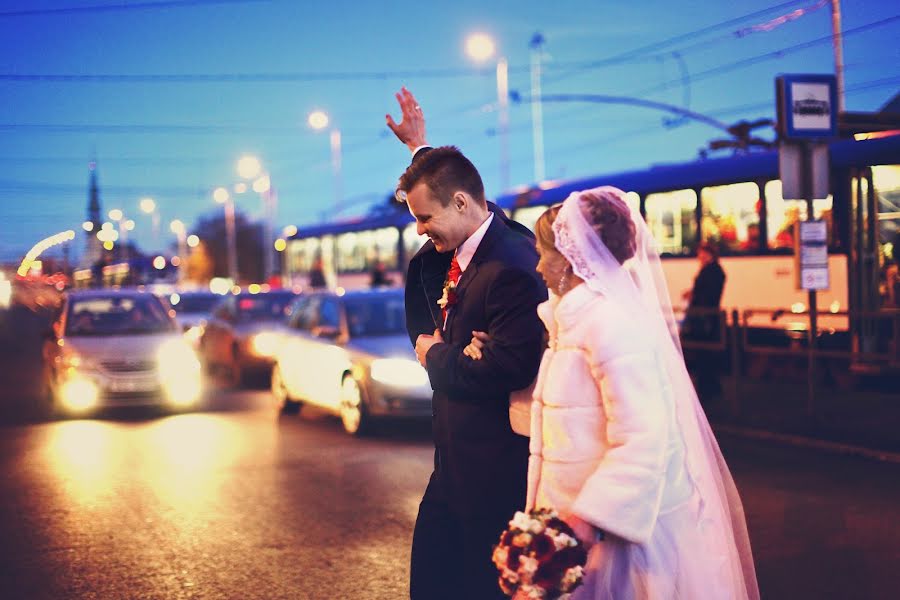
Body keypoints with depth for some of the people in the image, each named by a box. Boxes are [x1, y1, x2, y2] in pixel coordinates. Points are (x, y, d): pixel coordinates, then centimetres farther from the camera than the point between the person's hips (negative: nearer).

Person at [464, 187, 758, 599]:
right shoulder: (578, 319, 13)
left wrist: (588, 519, -27)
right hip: (584, 513, 9)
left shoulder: (612, 322, -19)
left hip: (622, 522, -9)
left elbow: (641, 442, -26)